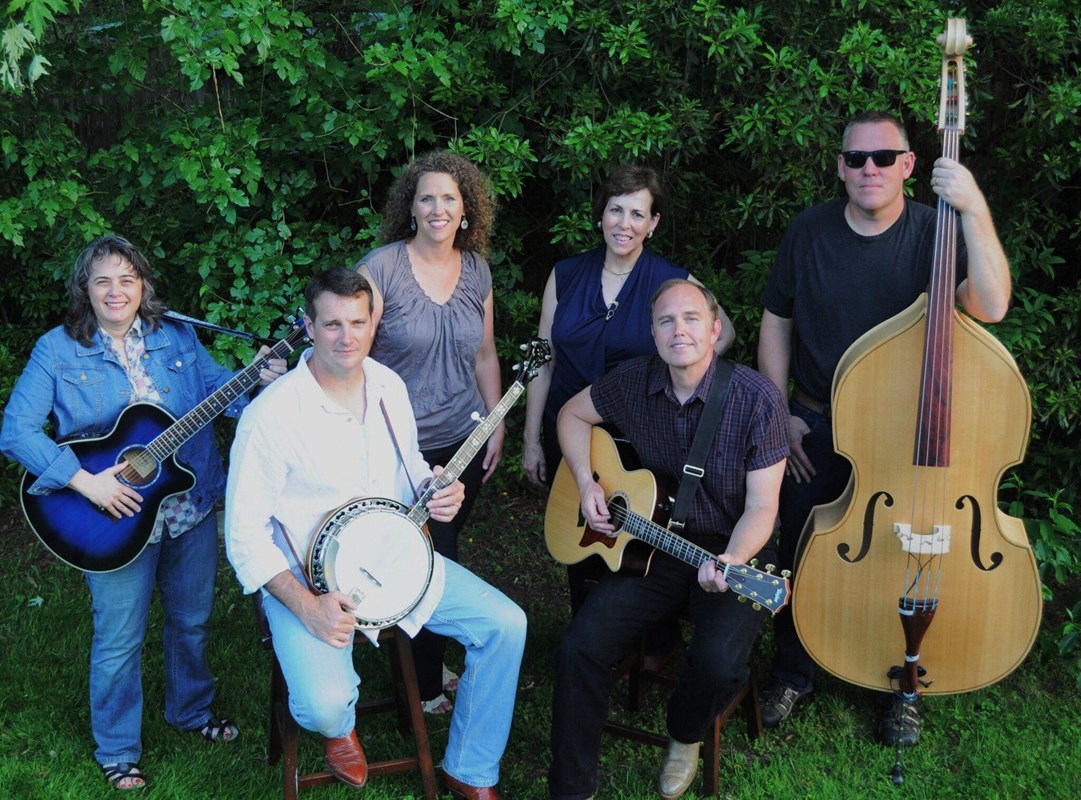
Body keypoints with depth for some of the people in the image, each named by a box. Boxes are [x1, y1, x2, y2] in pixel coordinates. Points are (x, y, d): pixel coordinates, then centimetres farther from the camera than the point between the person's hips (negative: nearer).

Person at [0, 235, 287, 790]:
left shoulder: (176, 337, 2)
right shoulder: (58, 349, -9)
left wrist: (259, 382, -16)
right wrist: (85, 482, -23)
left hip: (191, 506, 4)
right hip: (117, 517, -4)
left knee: (192, 620, 19)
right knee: (119, 639, 7)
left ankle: (190, 710, 45)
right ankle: (117, 752, 28)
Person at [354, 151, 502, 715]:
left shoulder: (476, 271, 5)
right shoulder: (381, 268, -11)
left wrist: (496, 425, 10)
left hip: (463, 441, 5)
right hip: (402, 448, -5)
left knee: (445, 553, 15)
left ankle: (431, 664, 34)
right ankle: (426, 688, 21)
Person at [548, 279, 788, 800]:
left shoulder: (758, 399, -16)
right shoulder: (632, 382, -4)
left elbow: (761, 505, -14)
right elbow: (573, 414, 16)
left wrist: (733, 560, -33)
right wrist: (586, 484, 0)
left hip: (732, 550, -3)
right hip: (651, 545, 3)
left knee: (720, 662, -28)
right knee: (579, 647, -17)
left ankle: (685, 736, 10)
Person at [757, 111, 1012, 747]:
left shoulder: (935, 231, -11)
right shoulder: (810, 232, -3)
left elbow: (991, 306, -27)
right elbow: (777, 322, 6)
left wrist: (975, 210, -35)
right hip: (815, 430, 2)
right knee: (801, 560, 12)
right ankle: (793, 675, 35)